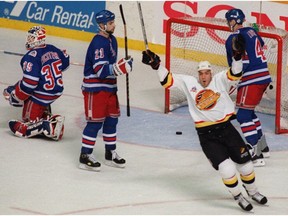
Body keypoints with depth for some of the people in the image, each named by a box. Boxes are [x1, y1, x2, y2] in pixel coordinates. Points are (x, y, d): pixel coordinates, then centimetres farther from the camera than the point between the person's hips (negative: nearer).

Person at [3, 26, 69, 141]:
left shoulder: (32, 57, -24)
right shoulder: (53, 49, 0)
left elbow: (29, 82, -27)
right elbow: (65, 62, 18)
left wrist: (16, 97, -14)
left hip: (41, 95, -8)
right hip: (57, 90, 8)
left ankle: (51, 126, -17)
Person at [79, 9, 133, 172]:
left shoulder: (112, 40, 10)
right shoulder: (98, 43, -21)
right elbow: (100, 70, -27)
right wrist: (120, 67, -34)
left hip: (109, 87, 9)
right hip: (95, 88, -9)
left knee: (111, 120, 14)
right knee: (95, 121, -6)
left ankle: (111, 154, 26)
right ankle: (85, 156, 0)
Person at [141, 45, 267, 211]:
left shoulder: (220, 80, -2)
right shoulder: (188, 82, 0)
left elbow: (235, 74, -17)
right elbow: (168, 80, -2)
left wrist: (238, 56, -32)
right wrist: (156, 65, -14)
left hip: (226, 129, 1)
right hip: (206, 136, -1)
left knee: (245, 163, 10)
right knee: (227, 169, -12)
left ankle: (253, 192, 35)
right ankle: (238, 197, 9)